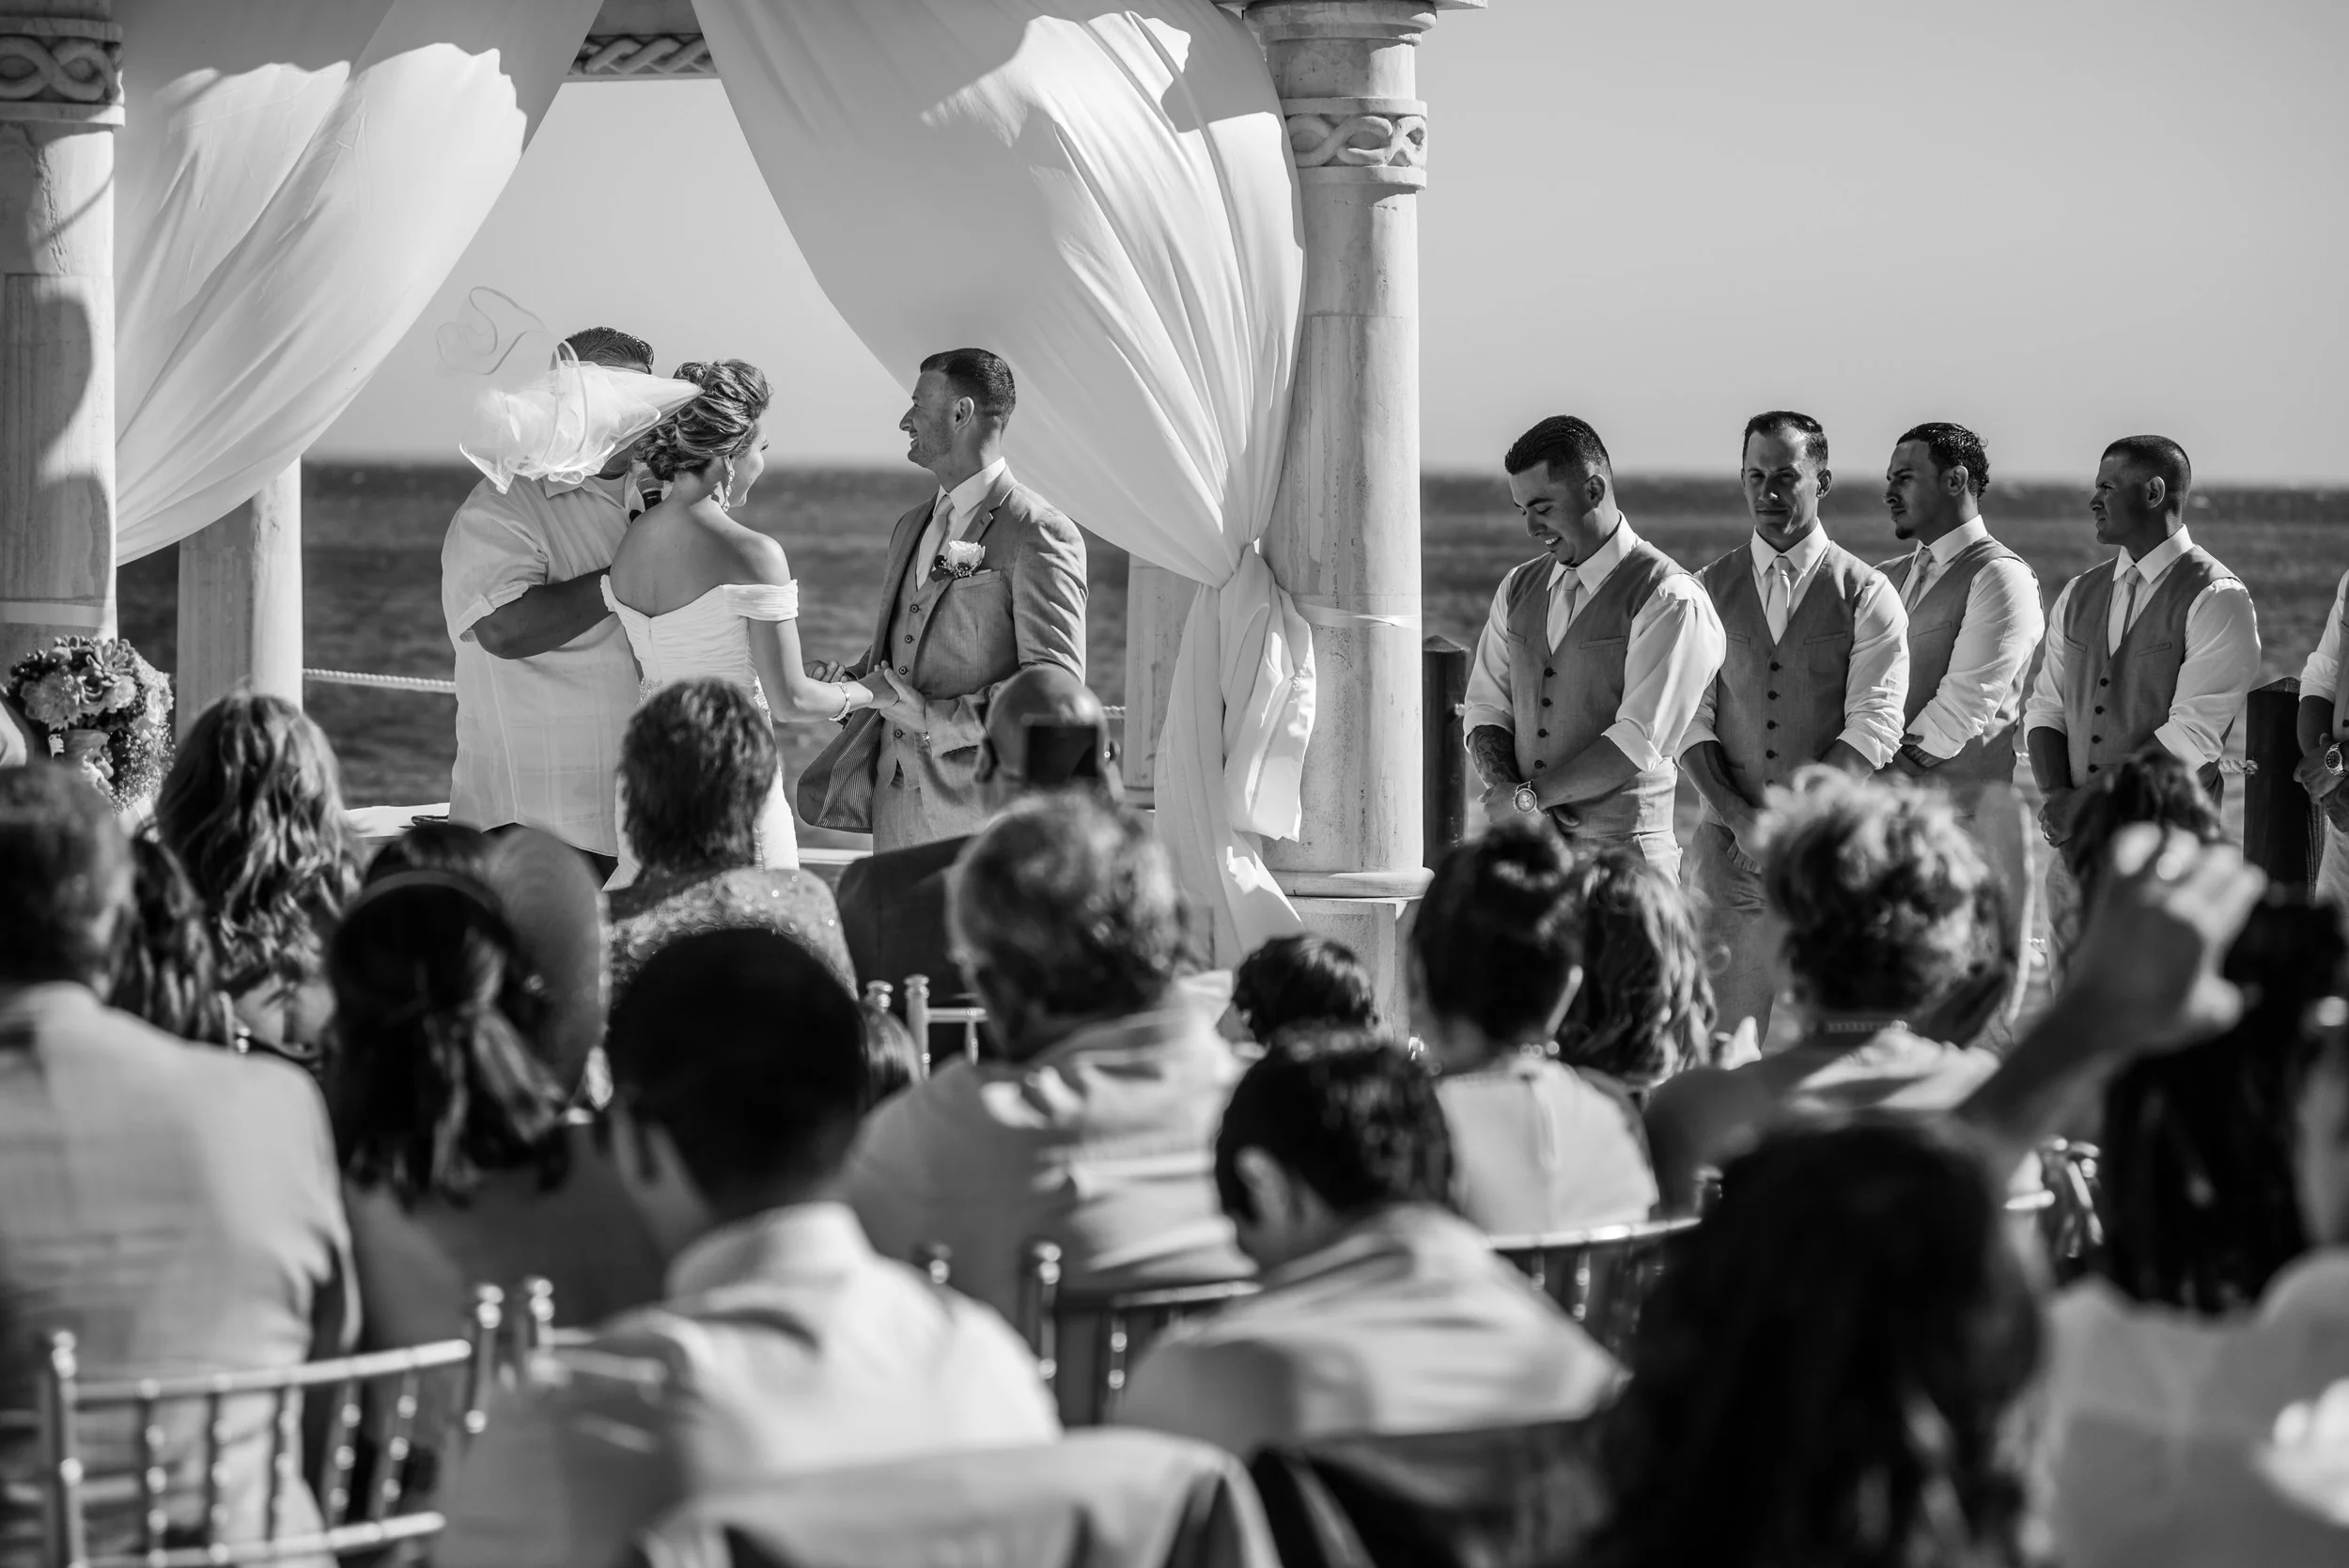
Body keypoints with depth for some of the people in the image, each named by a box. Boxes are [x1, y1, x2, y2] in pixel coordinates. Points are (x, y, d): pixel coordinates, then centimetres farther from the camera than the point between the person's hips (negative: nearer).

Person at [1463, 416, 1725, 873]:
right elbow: (1486, 707, 14)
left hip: (1621, 849, -5)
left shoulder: (1670, 600, -7)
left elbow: (1639, 743, -13)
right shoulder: (1519, 588, 15)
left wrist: (1527, 798, -9)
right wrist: (1502, 788, -6)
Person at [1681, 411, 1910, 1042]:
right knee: (1720, 1032, -4)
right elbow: (1692, 719, 5)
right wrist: (1739, 818, -9)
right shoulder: (1710, 589, 10)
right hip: (1727, 845, 2)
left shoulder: (1866, 595, 1)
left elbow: (1872, 730, -5)